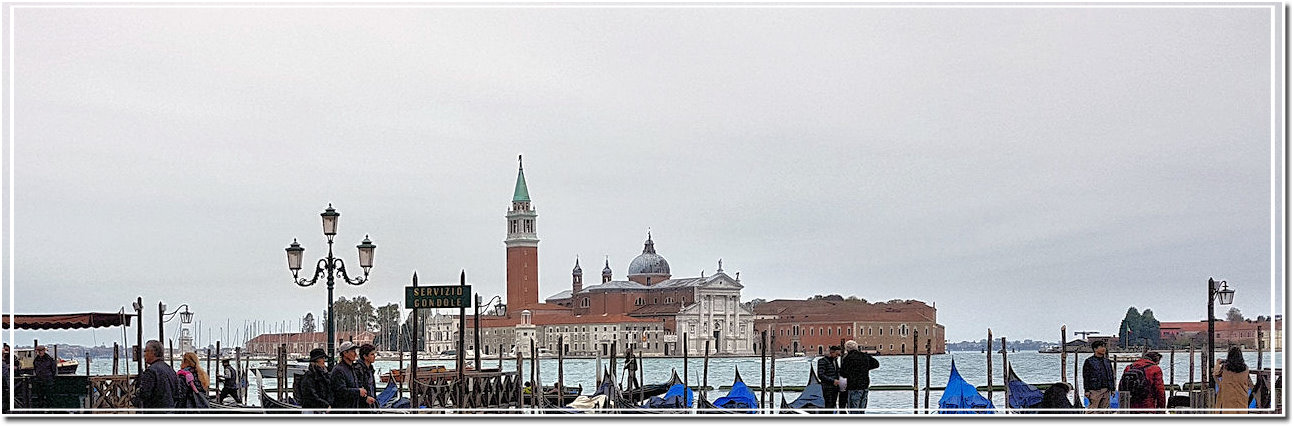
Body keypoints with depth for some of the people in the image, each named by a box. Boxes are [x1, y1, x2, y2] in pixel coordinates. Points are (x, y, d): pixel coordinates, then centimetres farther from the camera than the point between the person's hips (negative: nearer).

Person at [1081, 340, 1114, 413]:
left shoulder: (1107, 361, 18)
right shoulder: (1089, 361, 0)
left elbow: (1112, 375, 22)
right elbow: (1085, 377, -4)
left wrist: (1113, 388, 15)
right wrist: (1086, 391, -11)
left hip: (1106, 391, 6)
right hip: (1095, 390, -6)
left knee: (1103, 411, 7)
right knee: (1091, 412, -11)